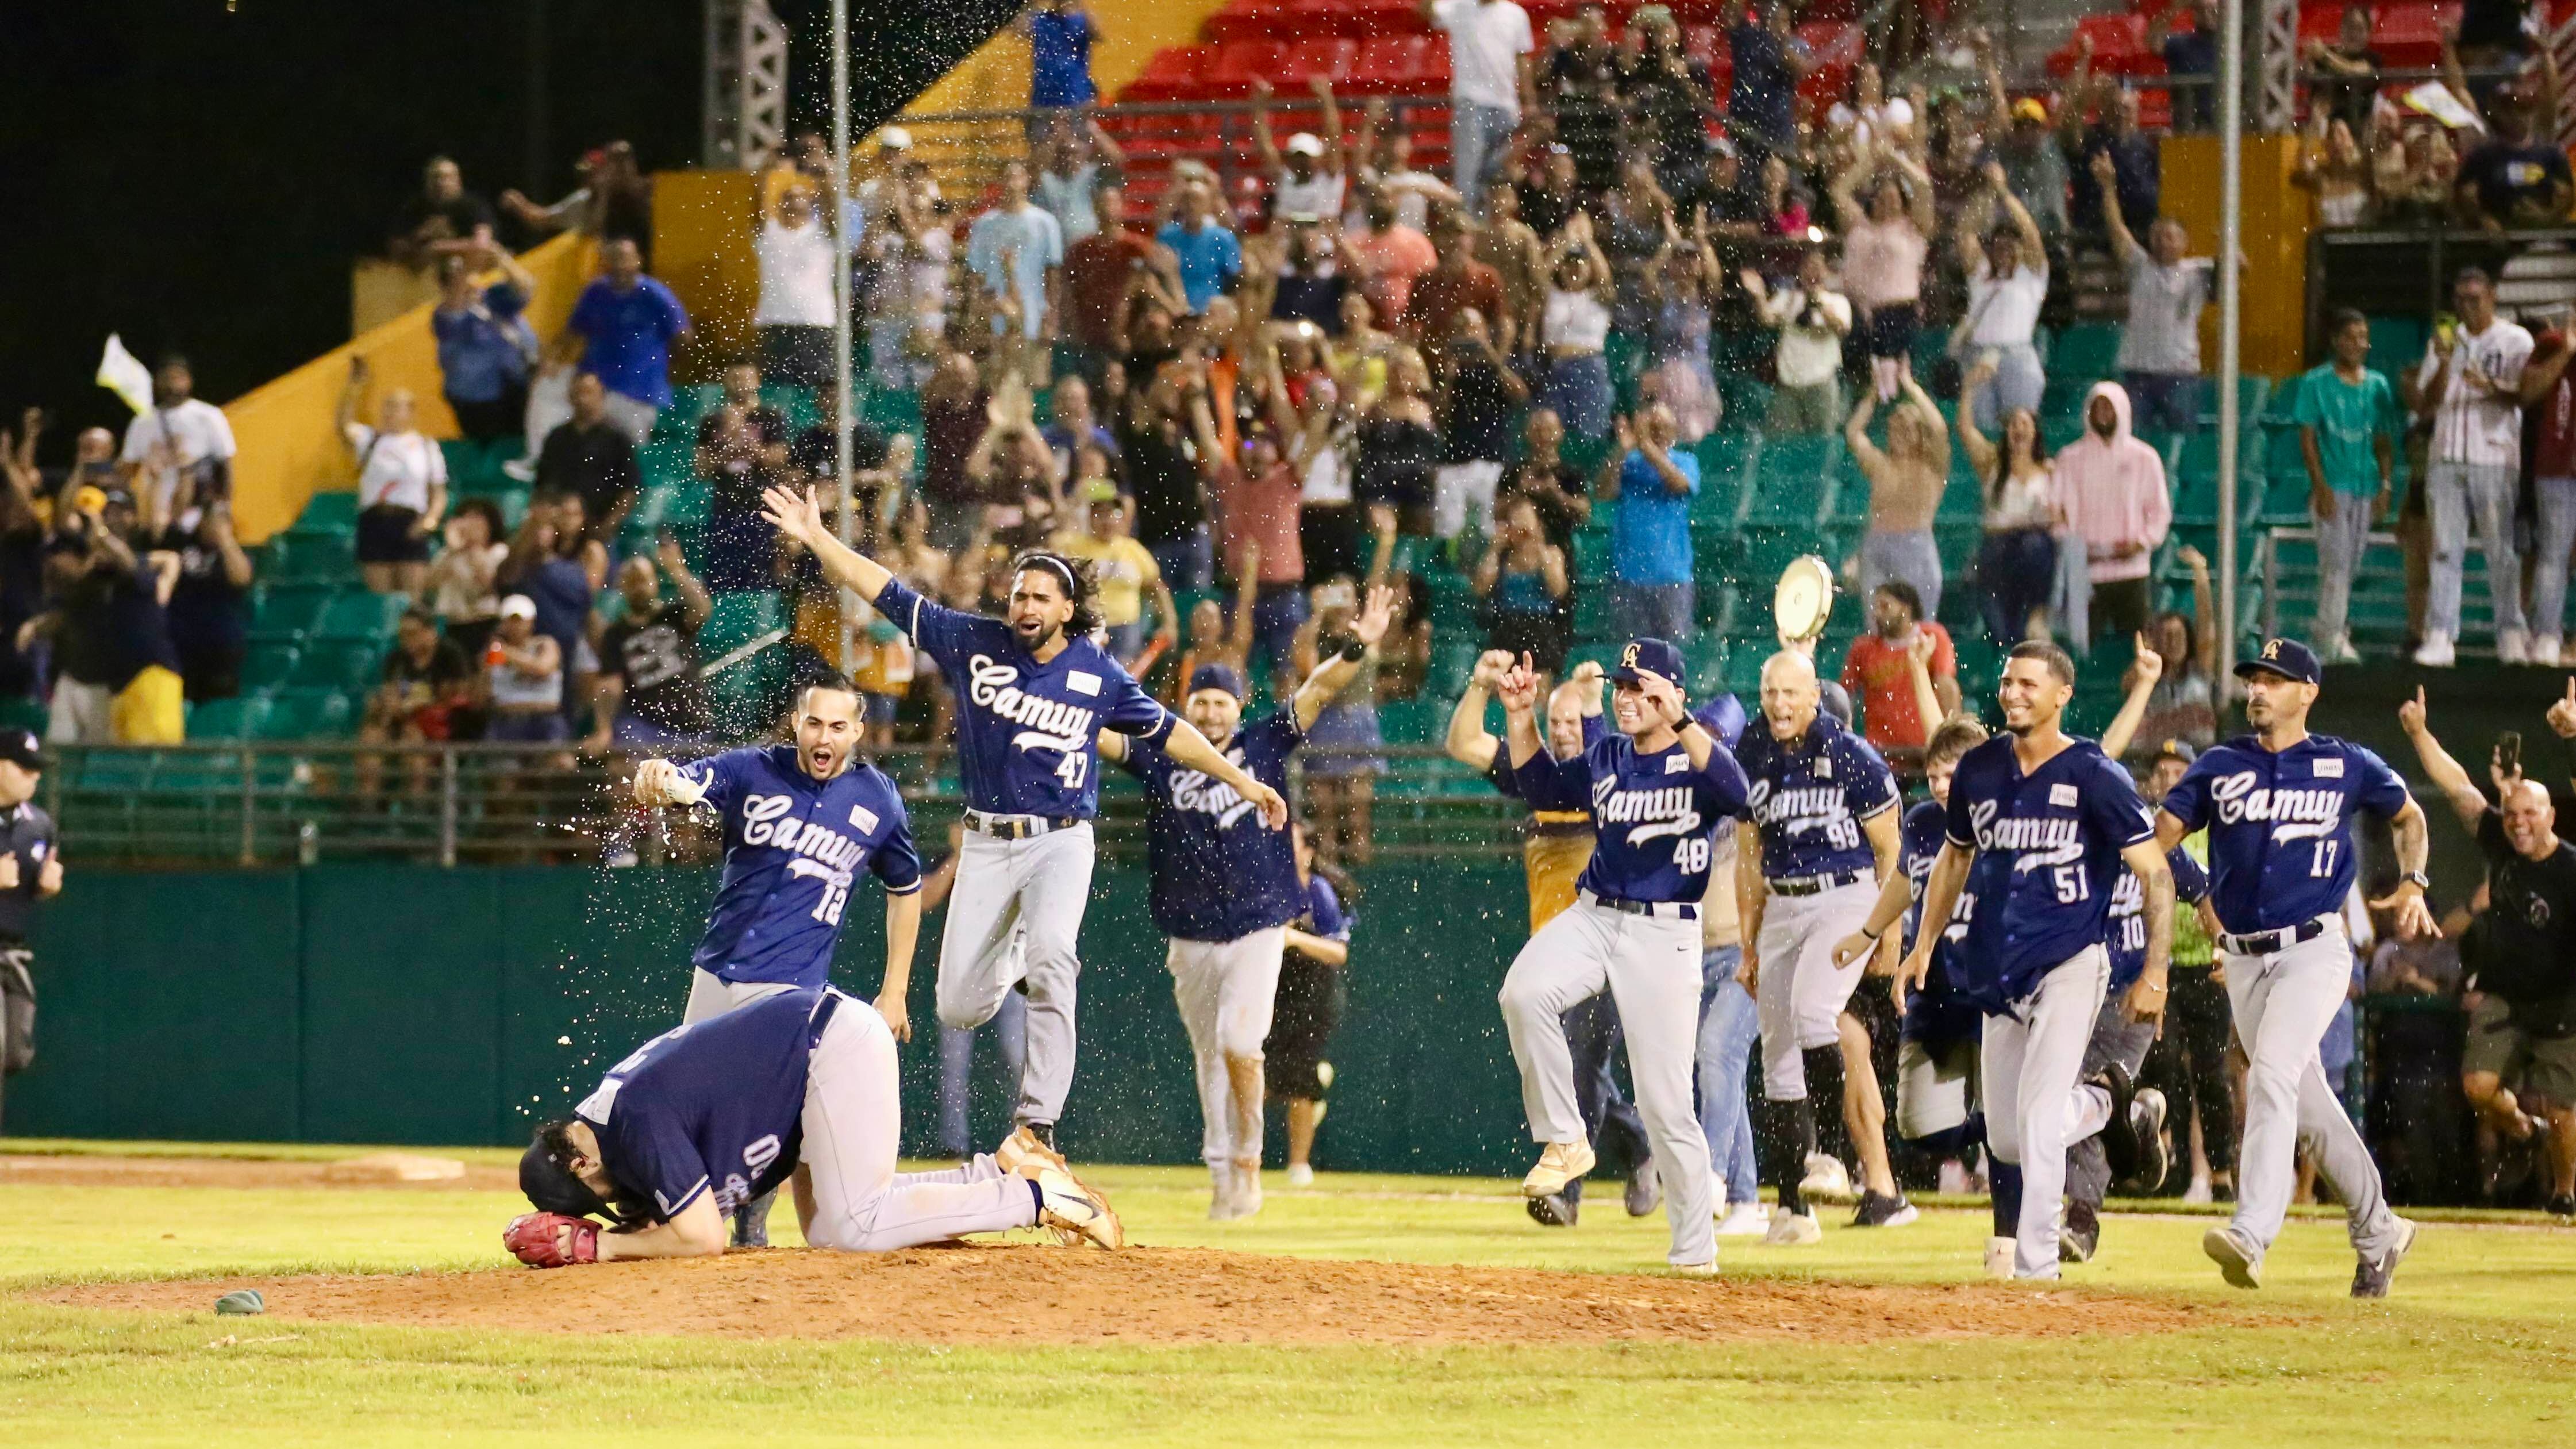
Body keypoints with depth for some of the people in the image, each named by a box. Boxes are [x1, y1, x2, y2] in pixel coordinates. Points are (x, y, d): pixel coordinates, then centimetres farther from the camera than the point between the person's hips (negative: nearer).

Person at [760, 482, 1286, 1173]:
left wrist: (1241, 780, 9)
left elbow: (1166, 731, 11)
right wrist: (816, 538, -7)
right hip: (988, 843, 2)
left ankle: (1036, 1128, -33)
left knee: (1049, 959, -30)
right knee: (958, 1006, -2)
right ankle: (1025, 959, 36)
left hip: (1061, 842, -2)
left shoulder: (1098, 674, 0)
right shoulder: (974, 644, 0)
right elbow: (889, 593, 0)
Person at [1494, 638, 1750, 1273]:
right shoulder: (1605, 760, 13)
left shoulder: (1696, 761, -5)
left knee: (1664, 1102, -5)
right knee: (1525, 993, -27)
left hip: (1663, 933, -5)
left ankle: (1695, 1250, 5)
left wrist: (1678, 721, -35)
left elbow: (1735, 792, -26)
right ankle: (1564, 1142, -13)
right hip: (1593, 917, 5)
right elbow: (1544, 788, 24)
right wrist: (1522, 718, 11)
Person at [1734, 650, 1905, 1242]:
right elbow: (1749, 860, 14)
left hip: (1845, 898, -6)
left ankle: (1838, 1151, -18)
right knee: (1778, 1054, 4)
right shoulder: (1754, 763, 6)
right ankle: (1793, 1209, 9)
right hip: (1781, 909, 6)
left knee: (1812, 1012, -29)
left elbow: (1887, 849, -3)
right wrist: (1749, 946, 13)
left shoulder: (1854, 758, -9)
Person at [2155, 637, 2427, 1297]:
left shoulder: (2346, 766, 3)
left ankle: (2251, 1235, -34)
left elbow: (2409, 816, 19)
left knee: (2273, 1077, -23)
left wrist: (2412, 885, 5)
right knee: (2306, 1100, 11)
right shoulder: (2221, 766, 7)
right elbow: (2158, 835, 0)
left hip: (2314, 950, -4)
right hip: (2244, 960, 4)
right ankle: (2378, 1233, 27)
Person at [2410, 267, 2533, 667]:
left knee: (2502, 550, -3)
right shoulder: (2446, 342, 16)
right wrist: (2443, 363, -4)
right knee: (2445, 549, -2)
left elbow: (2529, 395, -4)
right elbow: (2424, 408, 10)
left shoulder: (2515, 341, 6)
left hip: (2496, 459, -3)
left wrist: (2492, 388, -21)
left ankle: (2511, 634, 4)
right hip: (2447, 460, 3)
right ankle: (2440, 637, -5)